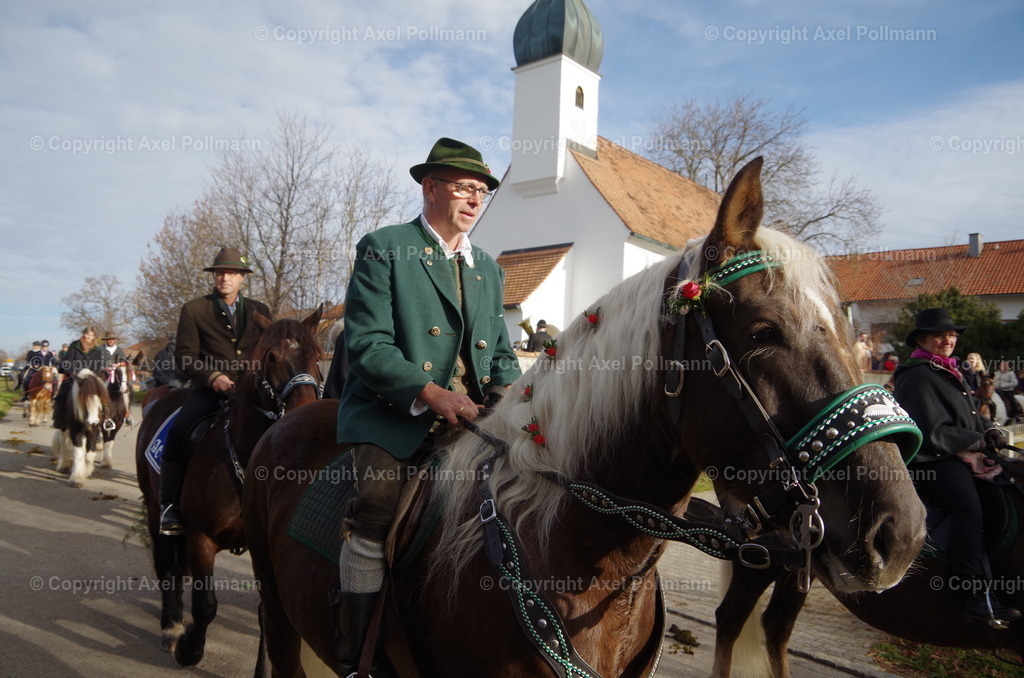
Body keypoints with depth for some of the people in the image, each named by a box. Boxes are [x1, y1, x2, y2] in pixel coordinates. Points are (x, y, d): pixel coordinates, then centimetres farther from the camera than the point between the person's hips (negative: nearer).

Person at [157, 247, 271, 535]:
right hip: (209, 388, -1)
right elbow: (184, 355, 2)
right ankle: (169, 506, -12)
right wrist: (212, 377, -16)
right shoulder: (194, 310, 11)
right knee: (177, 432, -26)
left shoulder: (259, 312, 18)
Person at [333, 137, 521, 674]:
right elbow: (367, 345, -9)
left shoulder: (489, 270, 20)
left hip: (467, 419, 5)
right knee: (377, 511, -27)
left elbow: (500, 352, 21)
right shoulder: (383, 248, 2)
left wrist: (506, 390, -3)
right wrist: (429, 393, -23)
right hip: (391, 416, -5)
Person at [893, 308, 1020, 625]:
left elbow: (971, 418, 27)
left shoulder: (951, 373, 21)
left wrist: (990, 432, 5)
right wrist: (978, 441, -8)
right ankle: (977, 598, -31)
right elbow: (933, 433, -15)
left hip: (964, 457, 10)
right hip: (931, 462, -10)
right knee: (969, 504, -32)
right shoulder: (918, 377, -9)